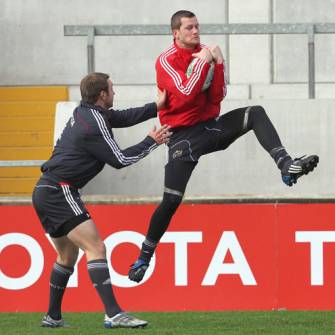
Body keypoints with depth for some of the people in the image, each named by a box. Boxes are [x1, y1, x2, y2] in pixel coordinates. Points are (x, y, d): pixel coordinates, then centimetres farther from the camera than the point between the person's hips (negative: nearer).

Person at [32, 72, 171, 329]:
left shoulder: (84, 112, 13)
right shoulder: (94, 127, -15)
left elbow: (123, 117, 23)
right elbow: (120, 159, -7)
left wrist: (156, 107, 18)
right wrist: (151, 142, 4)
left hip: (44, 192, 10)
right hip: (60, 192, -10)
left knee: (68, 255, 22)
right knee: (95, 248, -17)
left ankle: (53, 317, 27)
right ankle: (114, 314, -27)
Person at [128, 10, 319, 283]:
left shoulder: (206, 54, 4)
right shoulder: (167, 61, -10)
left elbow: (218, 97, -2)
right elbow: (186, 93, -24)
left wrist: (218, 64, -15)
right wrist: (203, 62, -22)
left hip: (212, 126, 5)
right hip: (184, 135, -5)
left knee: (256, 114, -18)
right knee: (172, 199, -11)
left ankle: (286, 166, -30)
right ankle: (144, 258, 3)